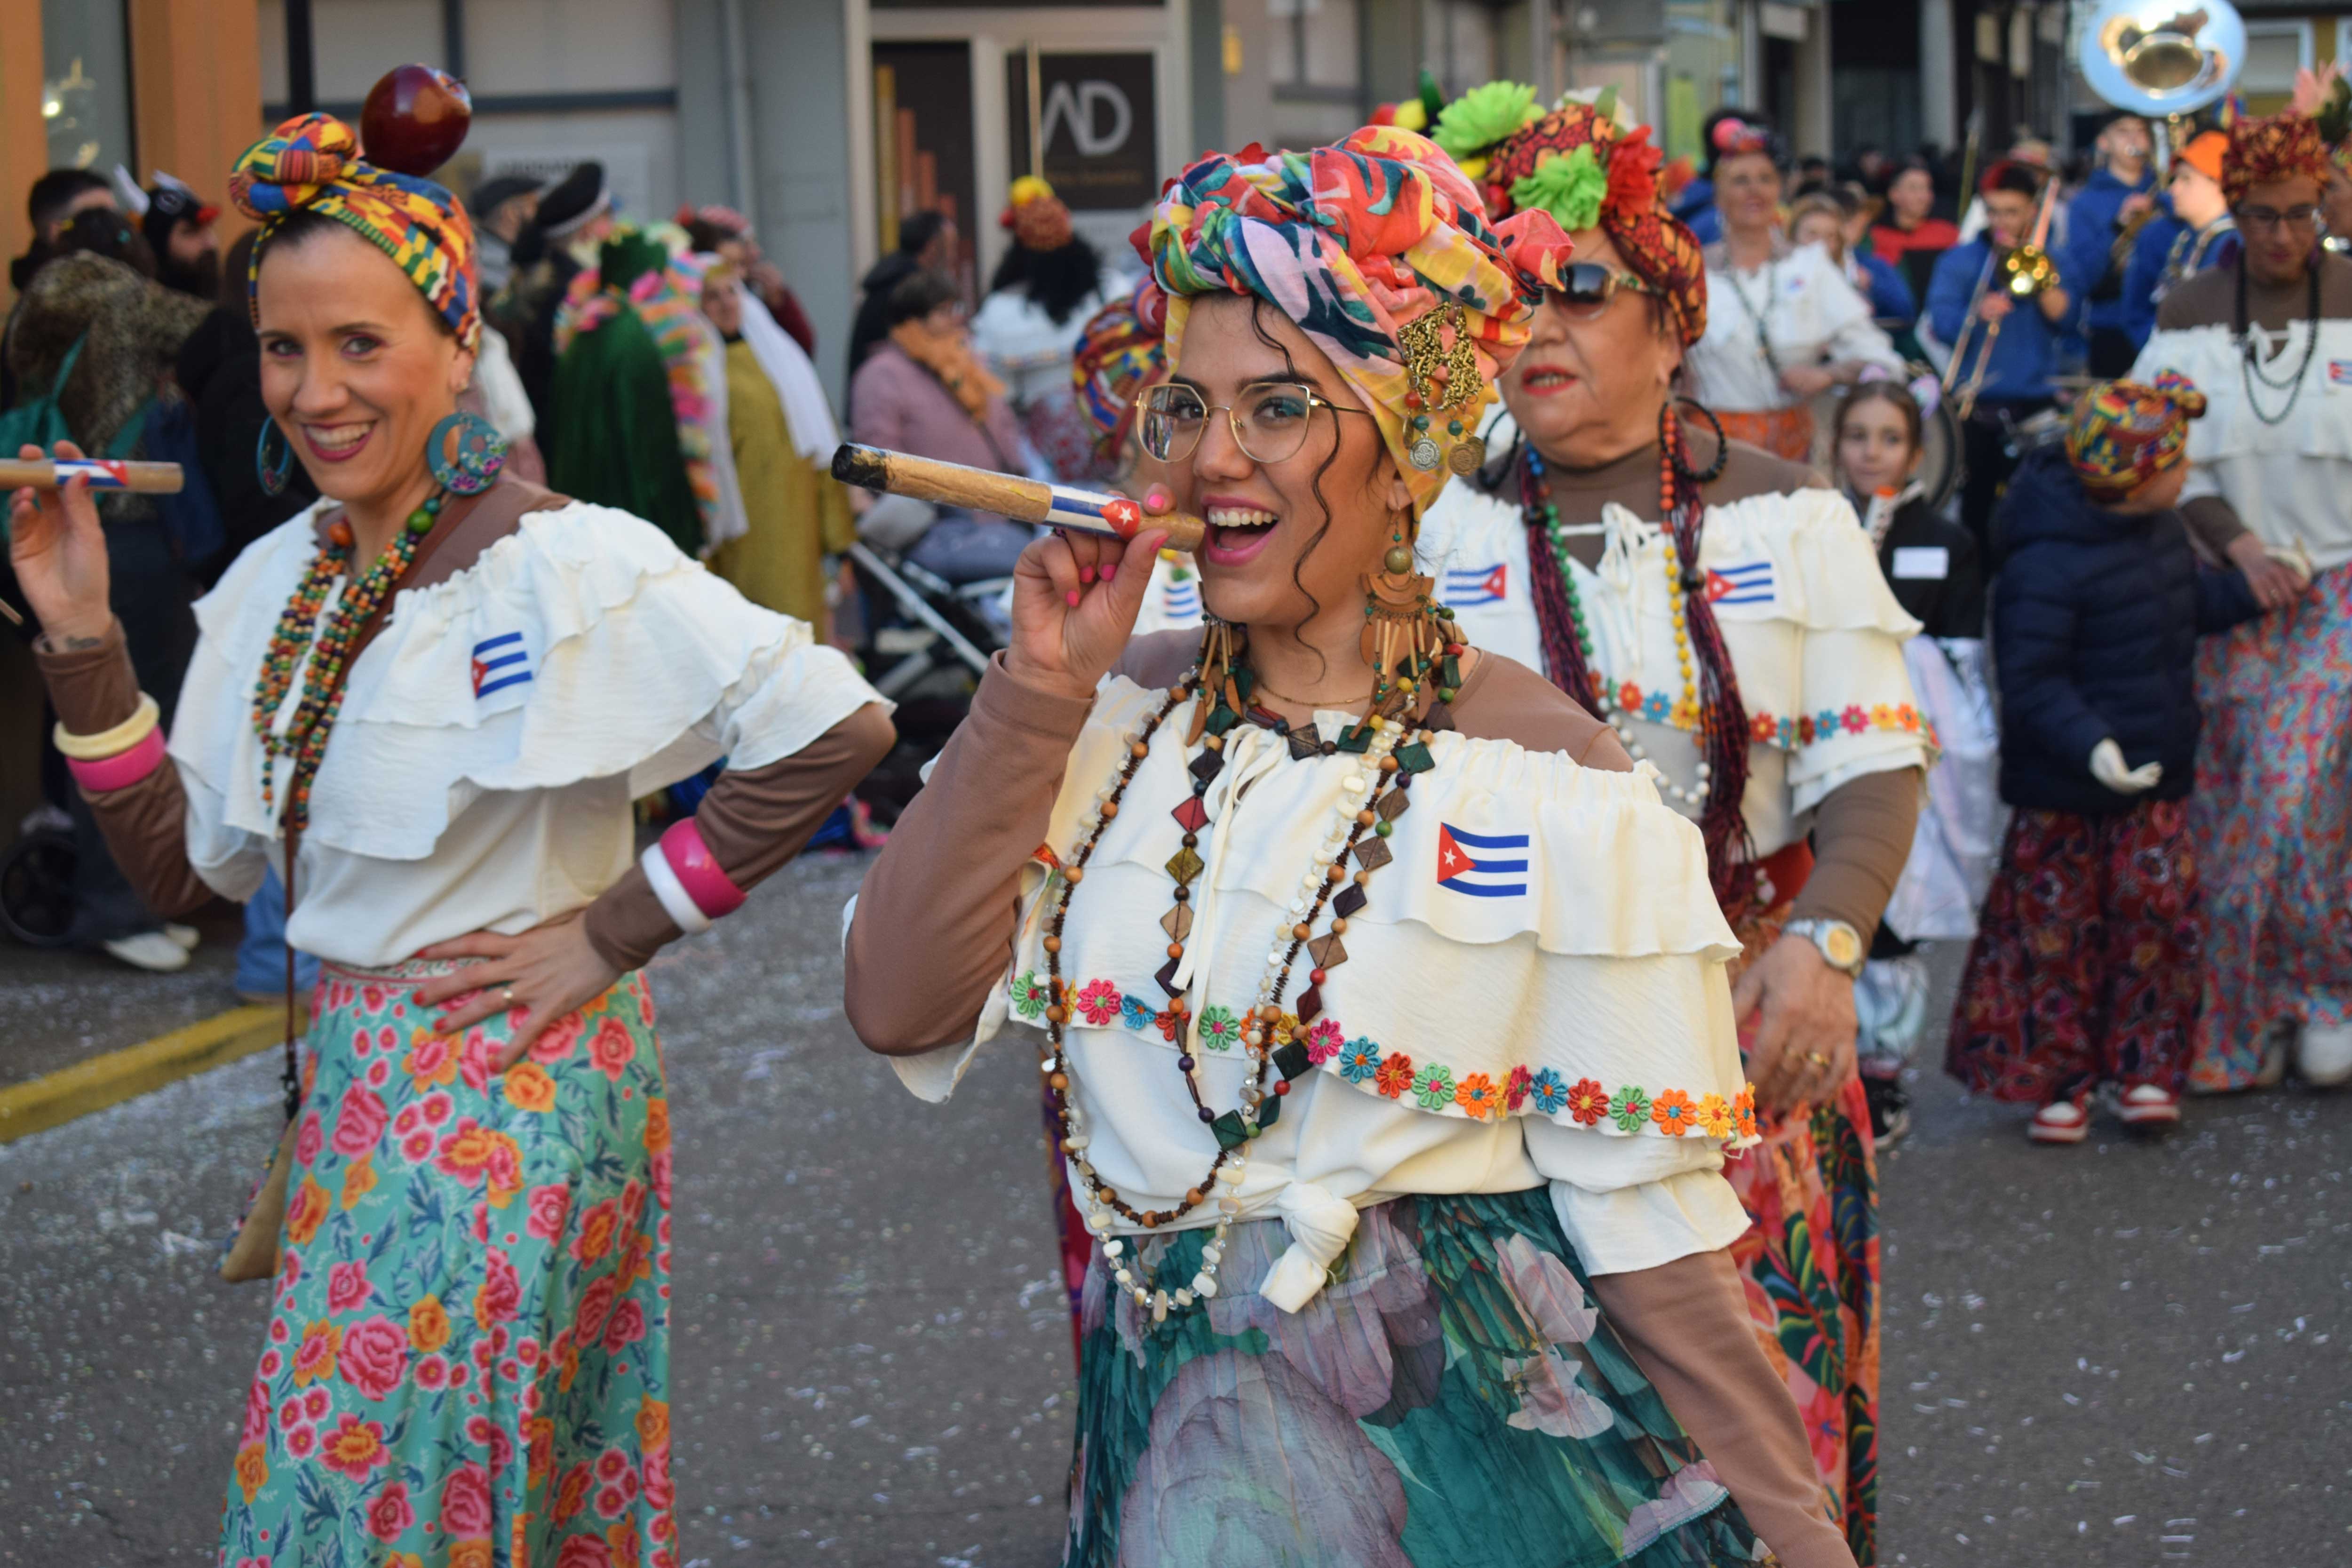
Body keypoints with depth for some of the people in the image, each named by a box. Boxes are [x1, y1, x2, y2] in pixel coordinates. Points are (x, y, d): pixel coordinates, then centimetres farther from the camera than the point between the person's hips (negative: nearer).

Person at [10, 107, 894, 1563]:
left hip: (509, 1093, -6)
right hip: (351, 1078, 7)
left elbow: (836, 726, -20)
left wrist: (619, 927, -16)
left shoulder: (567, 564, -16)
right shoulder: (279, 582, 6)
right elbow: (186, 866, 8)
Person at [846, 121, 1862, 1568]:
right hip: (1165, 1433, 4)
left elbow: (1649, 1227, -8)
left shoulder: (1554, 784, -10)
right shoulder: (1118, 715, 4)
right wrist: (1041, 688, -9)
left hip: (1462, 1436, -4)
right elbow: (903, 1010, -5)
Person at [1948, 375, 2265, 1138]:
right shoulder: (2046, 568, -24)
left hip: (2157, 775, 7)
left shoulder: (2161, 530, 4)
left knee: (2159, 918, 5)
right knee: (2058, 932, 3)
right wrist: (2091, 748, -35)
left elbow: (2189, 603, 24)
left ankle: (2146, 1069, 17)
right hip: (2067, 790, -7)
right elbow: (2033, 682, -25)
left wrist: (2252, 590, 10)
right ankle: (2058, 1080, 14)